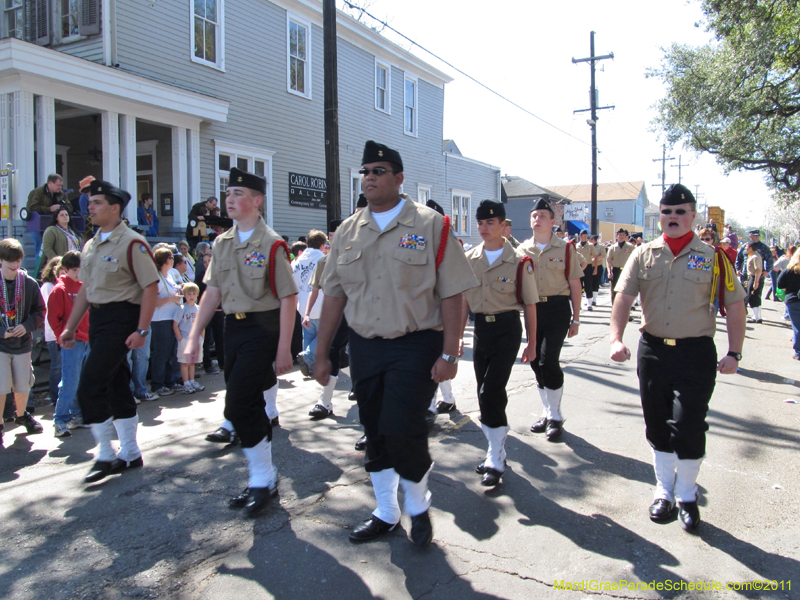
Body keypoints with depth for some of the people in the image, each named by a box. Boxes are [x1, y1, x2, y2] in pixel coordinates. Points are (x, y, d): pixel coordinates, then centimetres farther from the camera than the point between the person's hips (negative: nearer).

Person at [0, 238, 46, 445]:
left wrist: (27, 326, -12)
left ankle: (22, 415, 39)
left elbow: (40, 311, 5)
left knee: (23, 385, 14)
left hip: (23, 343, 3)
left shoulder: (29, 283, -2)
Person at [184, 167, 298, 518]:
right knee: (250, 406, 13)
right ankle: (263, 480, 28)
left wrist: (283, 351, -14)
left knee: (239, 406, -10)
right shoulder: (222, 244, 10)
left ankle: (263, 480, 8)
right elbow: (213, 292, 12)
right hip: (232, 328, 7)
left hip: (262, 329, -7)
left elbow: (289, 298, -12)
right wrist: (194, 336, 6)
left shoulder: (271, 244, -11)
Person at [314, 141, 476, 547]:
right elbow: (334, 296, 10)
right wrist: (322, 353, 8)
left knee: (402, 431, -10)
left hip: (415, 346, -4)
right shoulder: (347, 232, 9)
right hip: (364, 346, 5)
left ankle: (418, 507, 20)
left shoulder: (430, 226, -5)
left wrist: (449, 354, -12)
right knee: (375, 433, 12)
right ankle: (385, 514, 33)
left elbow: (451, 295, -8)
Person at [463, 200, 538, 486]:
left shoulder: (519, 261, -7)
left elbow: (529, 305, -2)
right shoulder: (470, 259, 5)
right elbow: (465, 300, 11)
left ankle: (496, 461, 2)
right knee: (487, 395, 10)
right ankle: (496, 451, 28)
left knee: (490, 393, -12)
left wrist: (531, 344, 0)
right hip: (480, 328, 5)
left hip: (507, 329, -5)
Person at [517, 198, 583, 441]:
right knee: (536, 362, 8)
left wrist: (575, 319, 1)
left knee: (548, 361, -12)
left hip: (557, 308, -4)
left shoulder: (565, 248, 0)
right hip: (532, 309, 4)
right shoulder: (522, 249, 8)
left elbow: (574, 285, 2)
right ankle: (547, 413, 25)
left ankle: (556, 417, 6)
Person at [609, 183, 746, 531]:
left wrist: (734, 353, -2)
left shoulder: (713, 258, 0)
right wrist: (616, 339, -15)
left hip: (696, 353, -2)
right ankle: (664, 490, 31)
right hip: (652, 350, 3)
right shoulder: (644, 255, 5)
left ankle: (687, 495, 21)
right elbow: (624, 298, -2)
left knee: (688, 428, -2)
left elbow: (735, 306, 3)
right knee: (657, 427, 12)